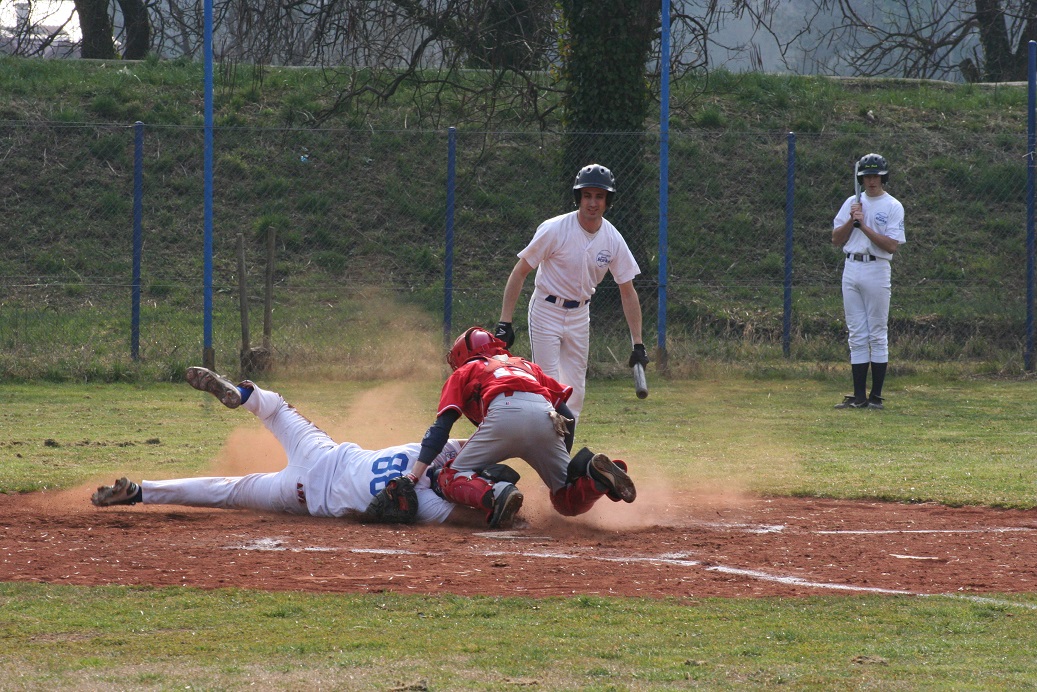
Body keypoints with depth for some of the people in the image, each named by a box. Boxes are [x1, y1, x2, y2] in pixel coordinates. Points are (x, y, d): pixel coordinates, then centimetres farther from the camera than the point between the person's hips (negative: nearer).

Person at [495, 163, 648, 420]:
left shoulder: (613, 240, -7)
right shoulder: (554, 230, -20)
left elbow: (628, 291, 0)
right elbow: (519, 272, -15)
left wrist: (637, 343, -4)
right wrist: (505, 322, -21)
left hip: (580, 314, 5)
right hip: (547, 310, -5)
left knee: (576, 391, 8)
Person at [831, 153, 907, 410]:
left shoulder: (892, 206, -1)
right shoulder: (852, 203, 14)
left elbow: (892, 245, -11)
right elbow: (836, 239, 10)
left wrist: (864, 226, -15)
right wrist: (852, 221, -6)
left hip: (877, 271, -5)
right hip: (851, 270, 5)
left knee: (878, 335, -2)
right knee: (857, 335, 5)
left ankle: (876, 396, 0)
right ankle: (859, 396, 6)